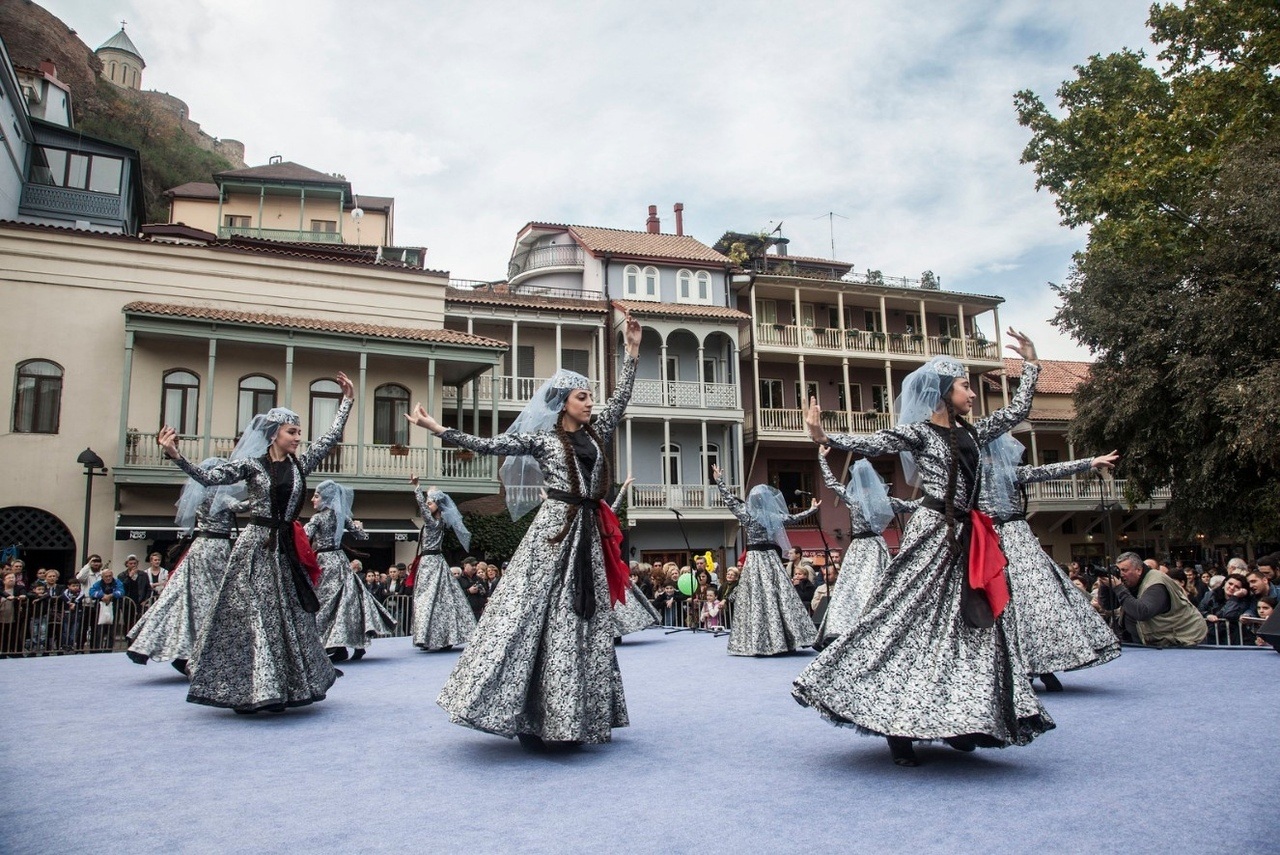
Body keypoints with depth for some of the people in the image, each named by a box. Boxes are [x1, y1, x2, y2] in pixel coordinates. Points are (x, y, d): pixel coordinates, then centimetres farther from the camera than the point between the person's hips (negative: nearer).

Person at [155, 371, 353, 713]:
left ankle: (278, 689, 19)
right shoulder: (251, 464, -3)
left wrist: (347, 400, 14)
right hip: (255, 546, -5)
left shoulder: (300, 464, 8)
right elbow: (208, 477, -11)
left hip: (287, 549, 5)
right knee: (250, 615, -3)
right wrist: (175, 454, -23)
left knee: (288, 617, 8)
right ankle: (246, 691, 6)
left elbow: (331, 436, 12)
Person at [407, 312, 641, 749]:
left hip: (589, 535, 6)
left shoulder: (595, 434, 14)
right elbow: (488, 445, -3)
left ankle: (574, 718, 14)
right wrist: (438, 429, -8)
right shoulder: (540, 438, 1)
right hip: (554, 531, -5)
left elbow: (620, 399, 14)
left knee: (587, 621, 6)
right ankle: (528, 717, 1)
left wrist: (632, 351, 10)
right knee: (538, 615, -7)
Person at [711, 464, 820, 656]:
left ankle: (757, 643, -2)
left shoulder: (746, 514, -2)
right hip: (771, 559, 1)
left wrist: (719, 481, 19)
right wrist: (812, 510, 31)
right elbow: (793, 517, 15)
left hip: (754, 560, -1)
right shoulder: (774, 516, 0)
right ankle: (780, 641, 3)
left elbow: (729, 499, 8)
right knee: (778, 598, 2)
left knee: (755, 600, -2)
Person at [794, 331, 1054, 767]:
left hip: (968, 539, 8)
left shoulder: (970, 433, 15)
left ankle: (956, 721, 16)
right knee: (912, 623, -7)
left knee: (973, 628, 8)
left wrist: (1030, 367, 30)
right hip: (932, 535, -8)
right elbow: (873, 443, -17)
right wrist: (824, 437, -32)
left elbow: (1016, 412, 26)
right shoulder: (918, 432, -5)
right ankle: (896, 726, 1)